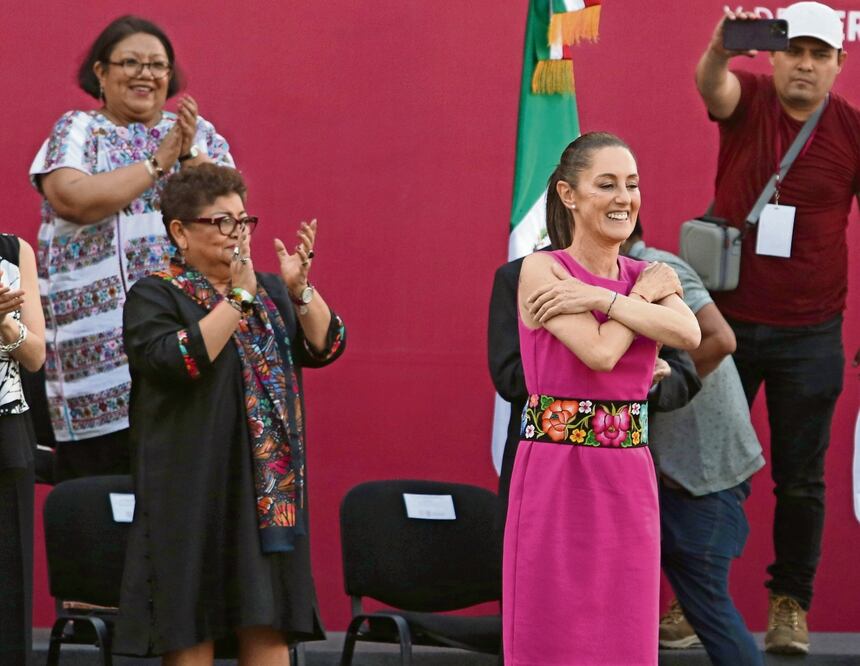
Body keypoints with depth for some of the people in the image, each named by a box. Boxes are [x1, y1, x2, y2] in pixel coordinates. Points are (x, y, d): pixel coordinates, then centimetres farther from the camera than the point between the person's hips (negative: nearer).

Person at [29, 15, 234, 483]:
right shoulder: (76, 132, 6)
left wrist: (188, 155, -10)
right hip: (100, 335, -3)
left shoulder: (200, 134, 16)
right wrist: (157, 164, -7)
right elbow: (74, 199, -13)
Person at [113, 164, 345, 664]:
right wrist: (237, 297, -19)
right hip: (194, 488, -5)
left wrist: (300, 289, -11)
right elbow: (178, 360, -19)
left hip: (269, 487, 5)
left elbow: (326, 346, 4)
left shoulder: (270, 292, 16)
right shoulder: (155, 297, -2)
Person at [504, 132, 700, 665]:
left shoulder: (647, 275, 11)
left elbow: (689, 335, -11)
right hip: (557, 478, -5)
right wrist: (644, 295, -4)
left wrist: (598, 298, -16)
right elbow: (600, 351, -18)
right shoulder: (542, 271, -6)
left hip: (629, 482, 5)